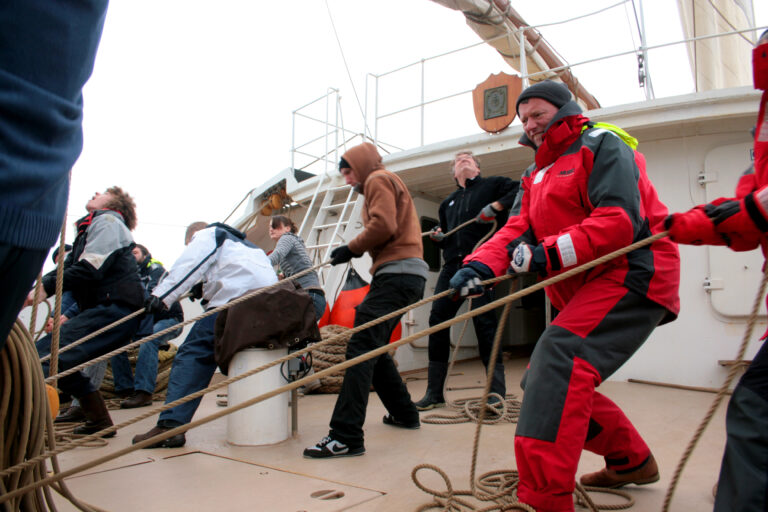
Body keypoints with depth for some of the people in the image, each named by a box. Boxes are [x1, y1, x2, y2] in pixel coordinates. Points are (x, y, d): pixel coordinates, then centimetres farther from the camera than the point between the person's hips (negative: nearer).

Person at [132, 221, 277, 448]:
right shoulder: (239, 242, 43)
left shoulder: (207, 235, 19)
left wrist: (162, 295, -8)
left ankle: (171, 424, -19)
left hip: (236, 296, -8)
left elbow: (189, 264, 0)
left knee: (193, 353, -10)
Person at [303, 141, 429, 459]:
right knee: (373, 348, 16)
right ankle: (404, 413, 26)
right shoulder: (386, 183, 31)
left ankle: (346, 437, -21)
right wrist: (355, 250, 10)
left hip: (397, 272, -10)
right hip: (404, 273, 10)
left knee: (361, 347, -17)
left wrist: (352, 248, -5)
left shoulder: (378, 179, 2)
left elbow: (383, 226, -15)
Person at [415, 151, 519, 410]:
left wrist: (496, 206, -15)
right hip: (452, 266, 6)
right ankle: (434, 392, 5)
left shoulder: (492, 185, 11)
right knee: (437, 319, -3)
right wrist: (438, 237, 10)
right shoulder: (447, 203, 27)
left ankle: (497, 391, -1)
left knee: (484, 321, -12)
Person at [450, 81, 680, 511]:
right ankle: (632, 460, 31)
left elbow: (620, 221, -19)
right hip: (584, 289, 9)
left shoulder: (602, 145, -4)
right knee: (543, 382, 12)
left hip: (630, 273, -9)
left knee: (558, 359, -28)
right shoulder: (537, 175, 20)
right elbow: (516, 230, 4)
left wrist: (548, 253, -26)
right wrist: (481, 264, -15)